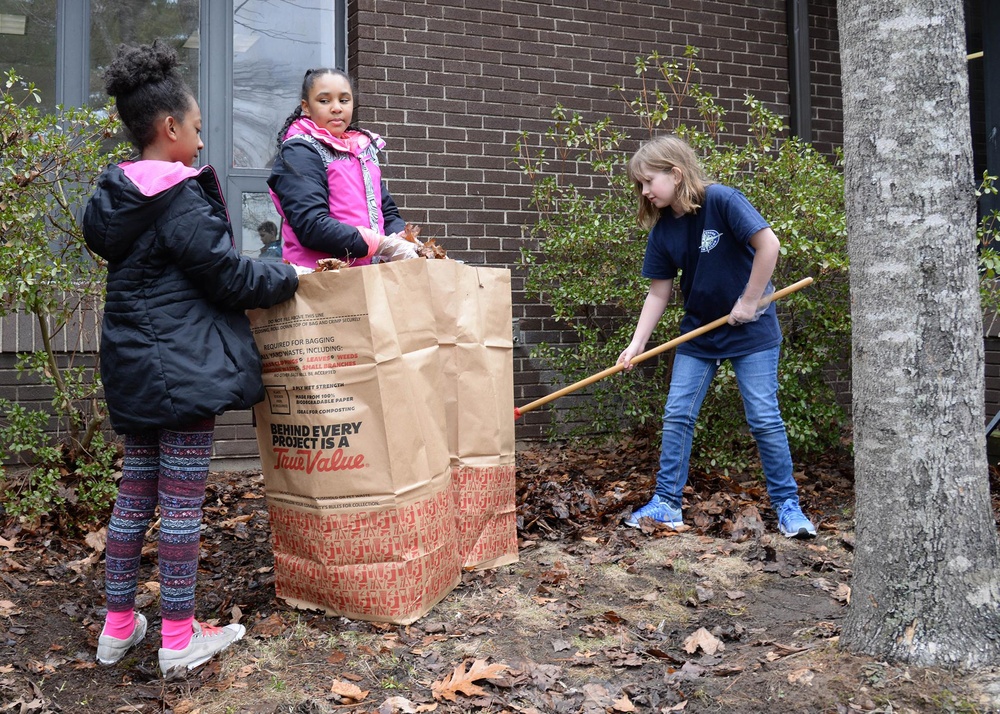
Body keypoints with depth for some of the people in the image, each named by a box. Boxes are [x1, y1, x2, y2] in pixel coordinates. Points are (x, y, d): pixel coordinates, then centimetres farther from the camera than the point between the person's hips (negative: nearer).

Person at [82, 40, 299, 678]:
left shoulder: (119, 196, 11)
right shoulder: (179, 198, -16)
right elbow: (226, 272, -15)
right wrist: (288, 278, 1)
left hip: (135, 366, 9)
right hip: (184, 366, -9)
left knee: (135, 492, 15)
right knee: (183, 500, -1)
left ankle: (119, 625, 25)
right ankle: (180, 639, 9)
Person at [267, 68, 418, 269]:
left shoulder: (364, 149, 17)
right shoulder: (299, 152, -3)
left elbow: (387, 212, 16)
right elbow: (311, 226, -14)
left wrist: (402, 241, -6)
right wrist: (384, 246, -19)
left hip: (371, 272, 6)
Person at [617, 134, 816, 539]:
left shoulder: (720, 200, -18)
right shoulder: (662, 230, -1)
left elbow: (768, 244, -21)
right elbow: (658, 293, 2)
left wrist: (749, 301, -17)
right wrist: (636, 344, -5)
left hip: (751, 329, -6)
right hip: (699, 331, 6)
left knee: (764, 418, -3)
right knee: (676, 415, 2)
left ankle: (787, 505, 12)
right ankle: (667, 504, 11)